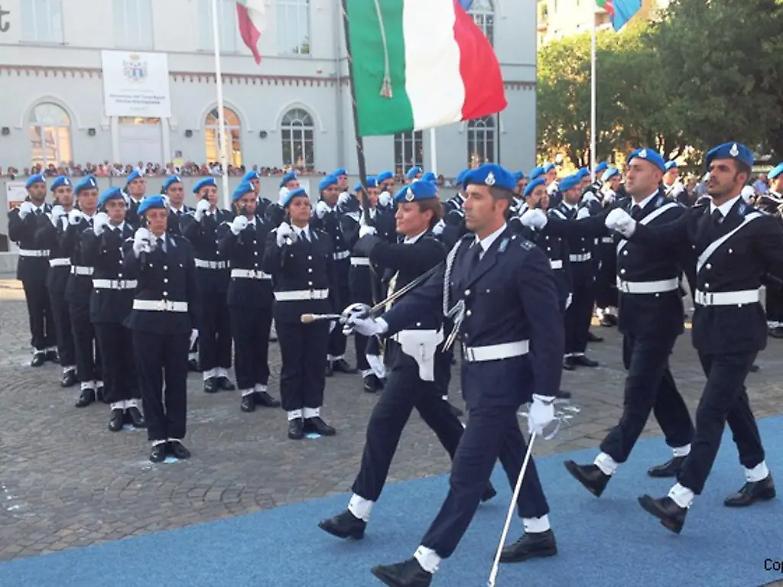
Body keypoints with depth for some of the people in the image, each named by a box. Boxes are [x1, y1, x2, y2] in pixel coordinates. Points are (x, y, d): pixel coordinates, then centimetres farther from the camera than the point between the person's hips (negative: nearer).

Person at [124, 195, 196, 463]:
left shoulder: (182, 245, 9)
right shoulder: (134, 244, 2)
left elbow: (192, 286, 9)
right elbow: (131, 273, -20)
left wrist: (194, 322, 5)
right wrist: (138, 249, -36)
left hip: (177, 320, 2)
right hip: (146, 320, -2)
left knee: (177, 379, 6)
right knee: (150, 380, 4)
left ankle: (175, 436, 17)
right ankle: (158, 438, 13)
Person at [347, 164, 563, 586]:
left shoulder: (526, 257, -17)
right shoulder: (462, 251, 5)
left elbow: (548, 331, -18)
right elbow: (429, 296, 1)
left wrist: (544, 398, -19)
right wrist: (382, 324, -14)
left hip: (504, 374, -8)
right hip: (476, 370, 8)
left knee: (467, 470, -4)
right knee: (511, 454, 21)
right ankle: (539, 533, 40)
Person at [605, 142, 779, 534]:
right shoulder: (697, 217, 4)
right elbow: (661, 239, -6)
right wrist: (628, 226, -21)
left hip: (738, 330, -7)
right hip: (707, 325, 7)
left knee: (710, 411, -8)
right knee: (733, 403, 19)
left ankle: (679, 501, -7)